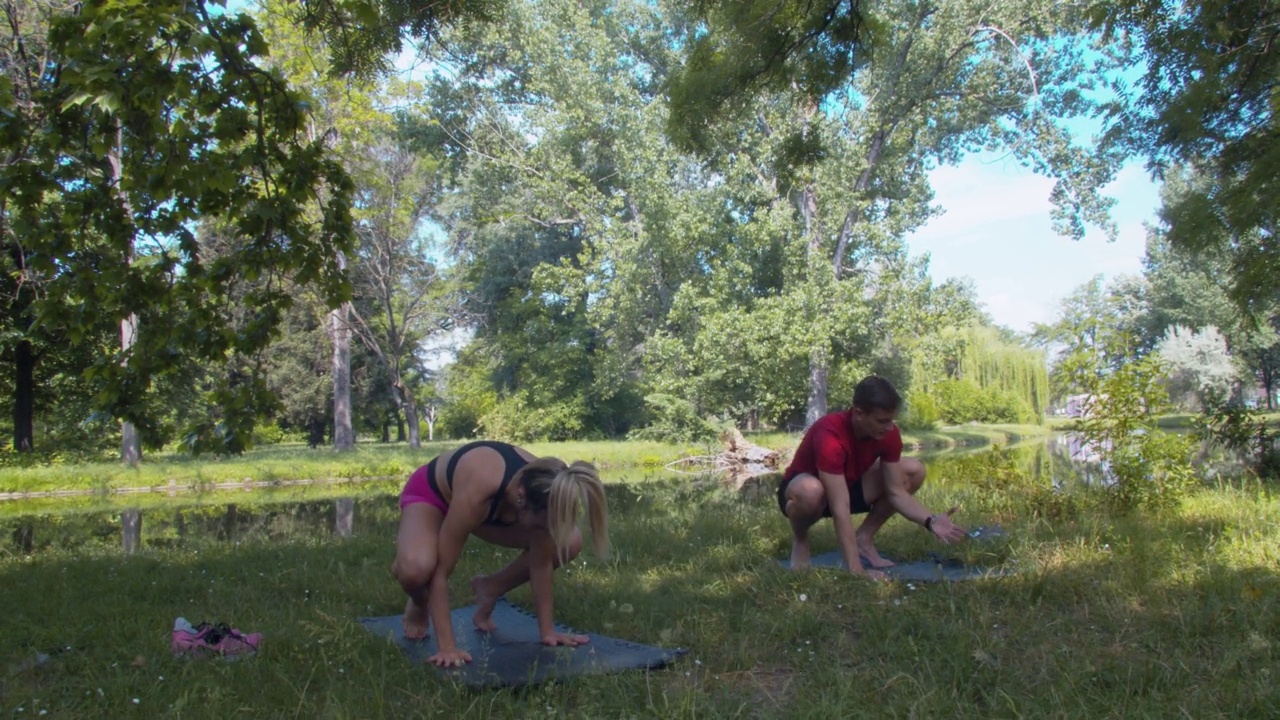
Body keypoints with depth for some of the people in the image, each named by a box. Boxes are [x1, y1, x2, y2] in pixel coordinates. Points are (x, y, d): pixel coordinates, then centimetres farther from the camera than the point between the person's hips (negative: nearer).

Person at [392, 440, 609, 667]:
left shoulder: (541, 490, -30)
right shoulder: (476, 491, -45)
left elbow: (541, 563, -16)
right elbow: (441, 571, -37)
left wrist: (547, 630, -13)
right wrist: (447, 647, -37)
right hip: (428, 496, -4)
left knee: (569, 543, -12)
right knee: (415, 567, -39)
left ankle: (490, 589, 10)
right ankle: (420, 606, 0)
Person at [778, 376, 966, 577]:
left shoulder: (888, 433, -18)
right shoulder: (830, 436, -38)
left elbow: (896, 491, -12)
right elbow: (840, 509, -41)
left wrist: (930, 521, -31)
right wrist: (857, 571, -44)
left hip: (848, 485, 6)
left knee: (914, 470, -9)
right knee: (810, 491, -44)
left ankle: (864, 538, 0)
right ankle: (800, 541, -9)